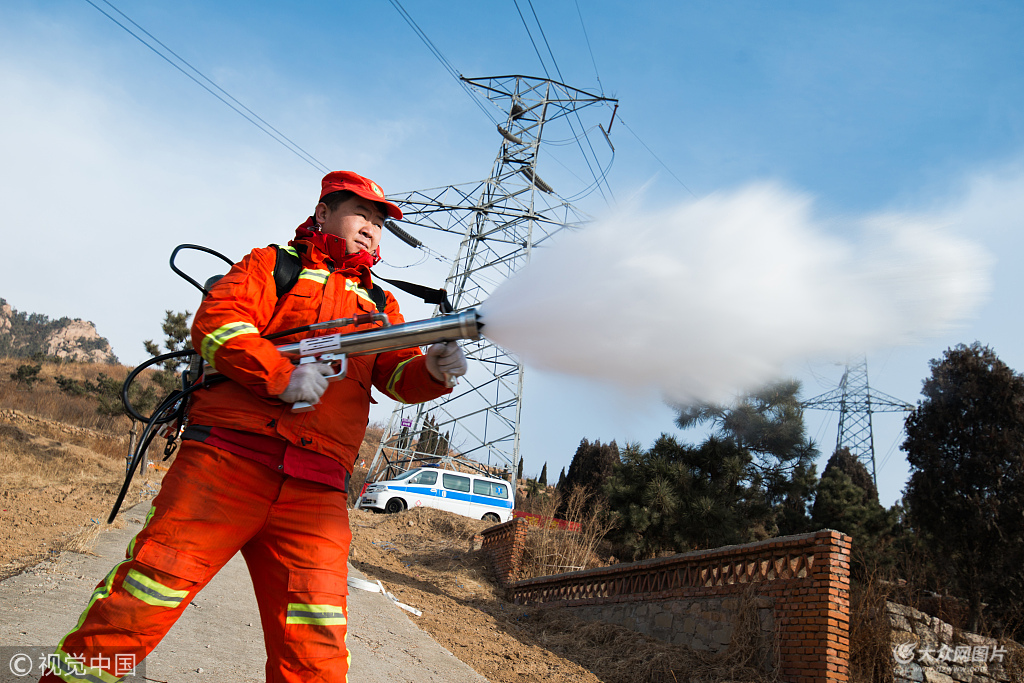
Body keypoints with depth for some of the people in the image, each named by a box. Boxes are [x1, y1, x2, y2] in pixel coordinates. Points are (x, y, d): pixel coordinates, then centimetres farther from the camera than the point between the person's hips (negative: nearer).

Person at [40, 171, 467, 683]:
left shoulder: (379, 303, 25)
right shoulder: (272, 264, 15)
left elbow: (399, 374, 12)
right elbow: (215, 320, 0)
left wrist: (432, 368, -11)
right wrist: (281, 376, -14)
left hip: (315, 492, 3)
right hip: (227, 460, -2)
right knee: (152, 588, -3)